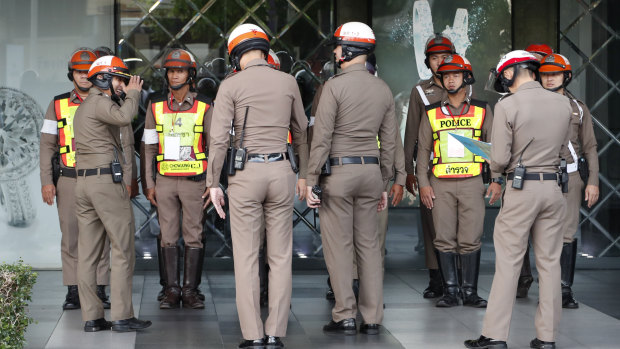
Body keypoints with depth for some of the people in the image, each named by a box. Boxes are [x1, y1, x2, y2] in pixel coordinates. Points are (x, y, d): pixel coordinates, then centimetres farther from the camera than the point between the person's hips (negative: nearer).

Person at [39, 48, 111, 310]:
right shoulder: (58, 105, 8)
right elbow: (47, 145, 7)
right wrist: (46, 181, -1)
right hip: (68, 179, 1)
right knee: (71, 236, 2)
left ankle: (99, 290, 7)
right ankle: (73, 291, 8)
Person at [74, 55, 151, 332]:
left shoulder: (84, 106, 24)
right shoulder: (99, 102, -8)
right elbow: (124, 117, -27)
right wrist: (133, 93, -10)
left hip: (83, 181, 10)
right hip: (106, 179, -10)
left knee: (87, 252, 5)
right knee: (123, 250, -5)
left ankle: (91, 317, 6)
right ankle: (121, 316, -7)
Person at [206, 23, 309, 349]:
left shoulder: (231, 85, -4)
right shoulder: (288, 82, 5)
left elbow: (218, 138, -8)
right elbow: (300, 132, 15)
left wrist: (212, 183, -2)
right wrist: (304, 174, 25)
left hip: (245, 174, -2)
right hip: (280, 170, 2)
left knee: (246, 258, 3)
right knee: (280, 257, 7)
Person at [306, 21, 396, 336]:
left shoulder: (335, 86, -10)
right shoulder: (383, 89, 8)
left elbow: (322, 138, -13)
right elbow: (389, 142, 10)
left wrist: (311, 180, -8)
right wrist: (384, 184, 17)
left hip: (339, 171, -5)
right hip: (371, 170, 5)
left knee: (338, 245, 2)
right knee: (368, 245, 9)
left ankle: (345, 317, 3)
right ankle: (372, 319, 11)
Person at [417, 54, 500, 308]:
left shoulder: (482, 111, 8)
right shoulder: (432, 113, 10)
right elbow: (423, 150, 10)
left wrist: (497, 180, -1)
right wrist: (423, 184, 1)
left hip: (472, 183, -1)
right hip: (440, 185, 1)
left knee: (470, 240, -3)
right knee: (444, 239, 0)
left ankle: (470, 292, 4)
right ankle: (450, 292, 7)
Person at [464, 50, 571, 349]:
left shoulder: (507, 107, -11)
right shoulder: (562, 104, 5)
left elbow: (499, 159, -12)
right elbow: (562, 148, 14)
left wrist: (497, 168, 10)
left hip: (521, 189, -4)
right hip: (553, 186, 4)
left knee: (508, 262, 0)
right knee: (549, 263, 8)